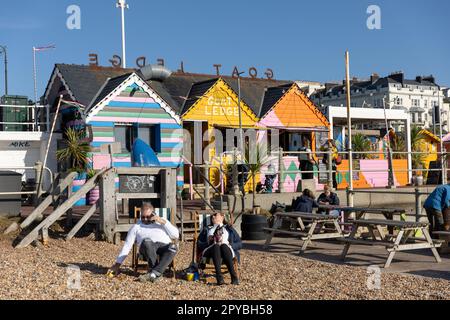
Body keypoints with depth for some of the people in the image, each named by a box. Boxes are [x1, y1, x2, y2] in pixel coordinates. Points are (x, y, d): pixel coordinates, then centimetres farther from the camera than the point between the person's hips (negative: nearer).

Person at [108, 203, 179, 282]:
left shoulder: (162, 222, 22)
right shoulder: (136, 227, 20)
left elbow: (176, 235, 9)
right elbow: (127, 246, 16)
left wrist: (163, 222, 1)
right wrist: (117, 264, 8)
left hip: (165, 247, 1)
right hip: (148, 249, -1)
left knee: (172, 247, -37)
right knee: (147, 241, -38)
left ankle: (153, 274, -38)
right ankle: (157, 273, -29)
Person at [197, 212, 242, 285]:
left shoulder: (229, 229, 29)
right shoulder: (206, 229, 32)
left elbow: (239, 244, 18)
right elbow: (199, 244, 17)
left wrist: (229, 244, -2)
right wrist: (210, 243, -3)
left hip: (227, 249, 0)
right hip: (210, 250, 0)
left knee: (224, 246, -37)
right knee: (216, 246, -36)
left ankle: (234, 277, -50)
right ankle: (219, 277, -53)